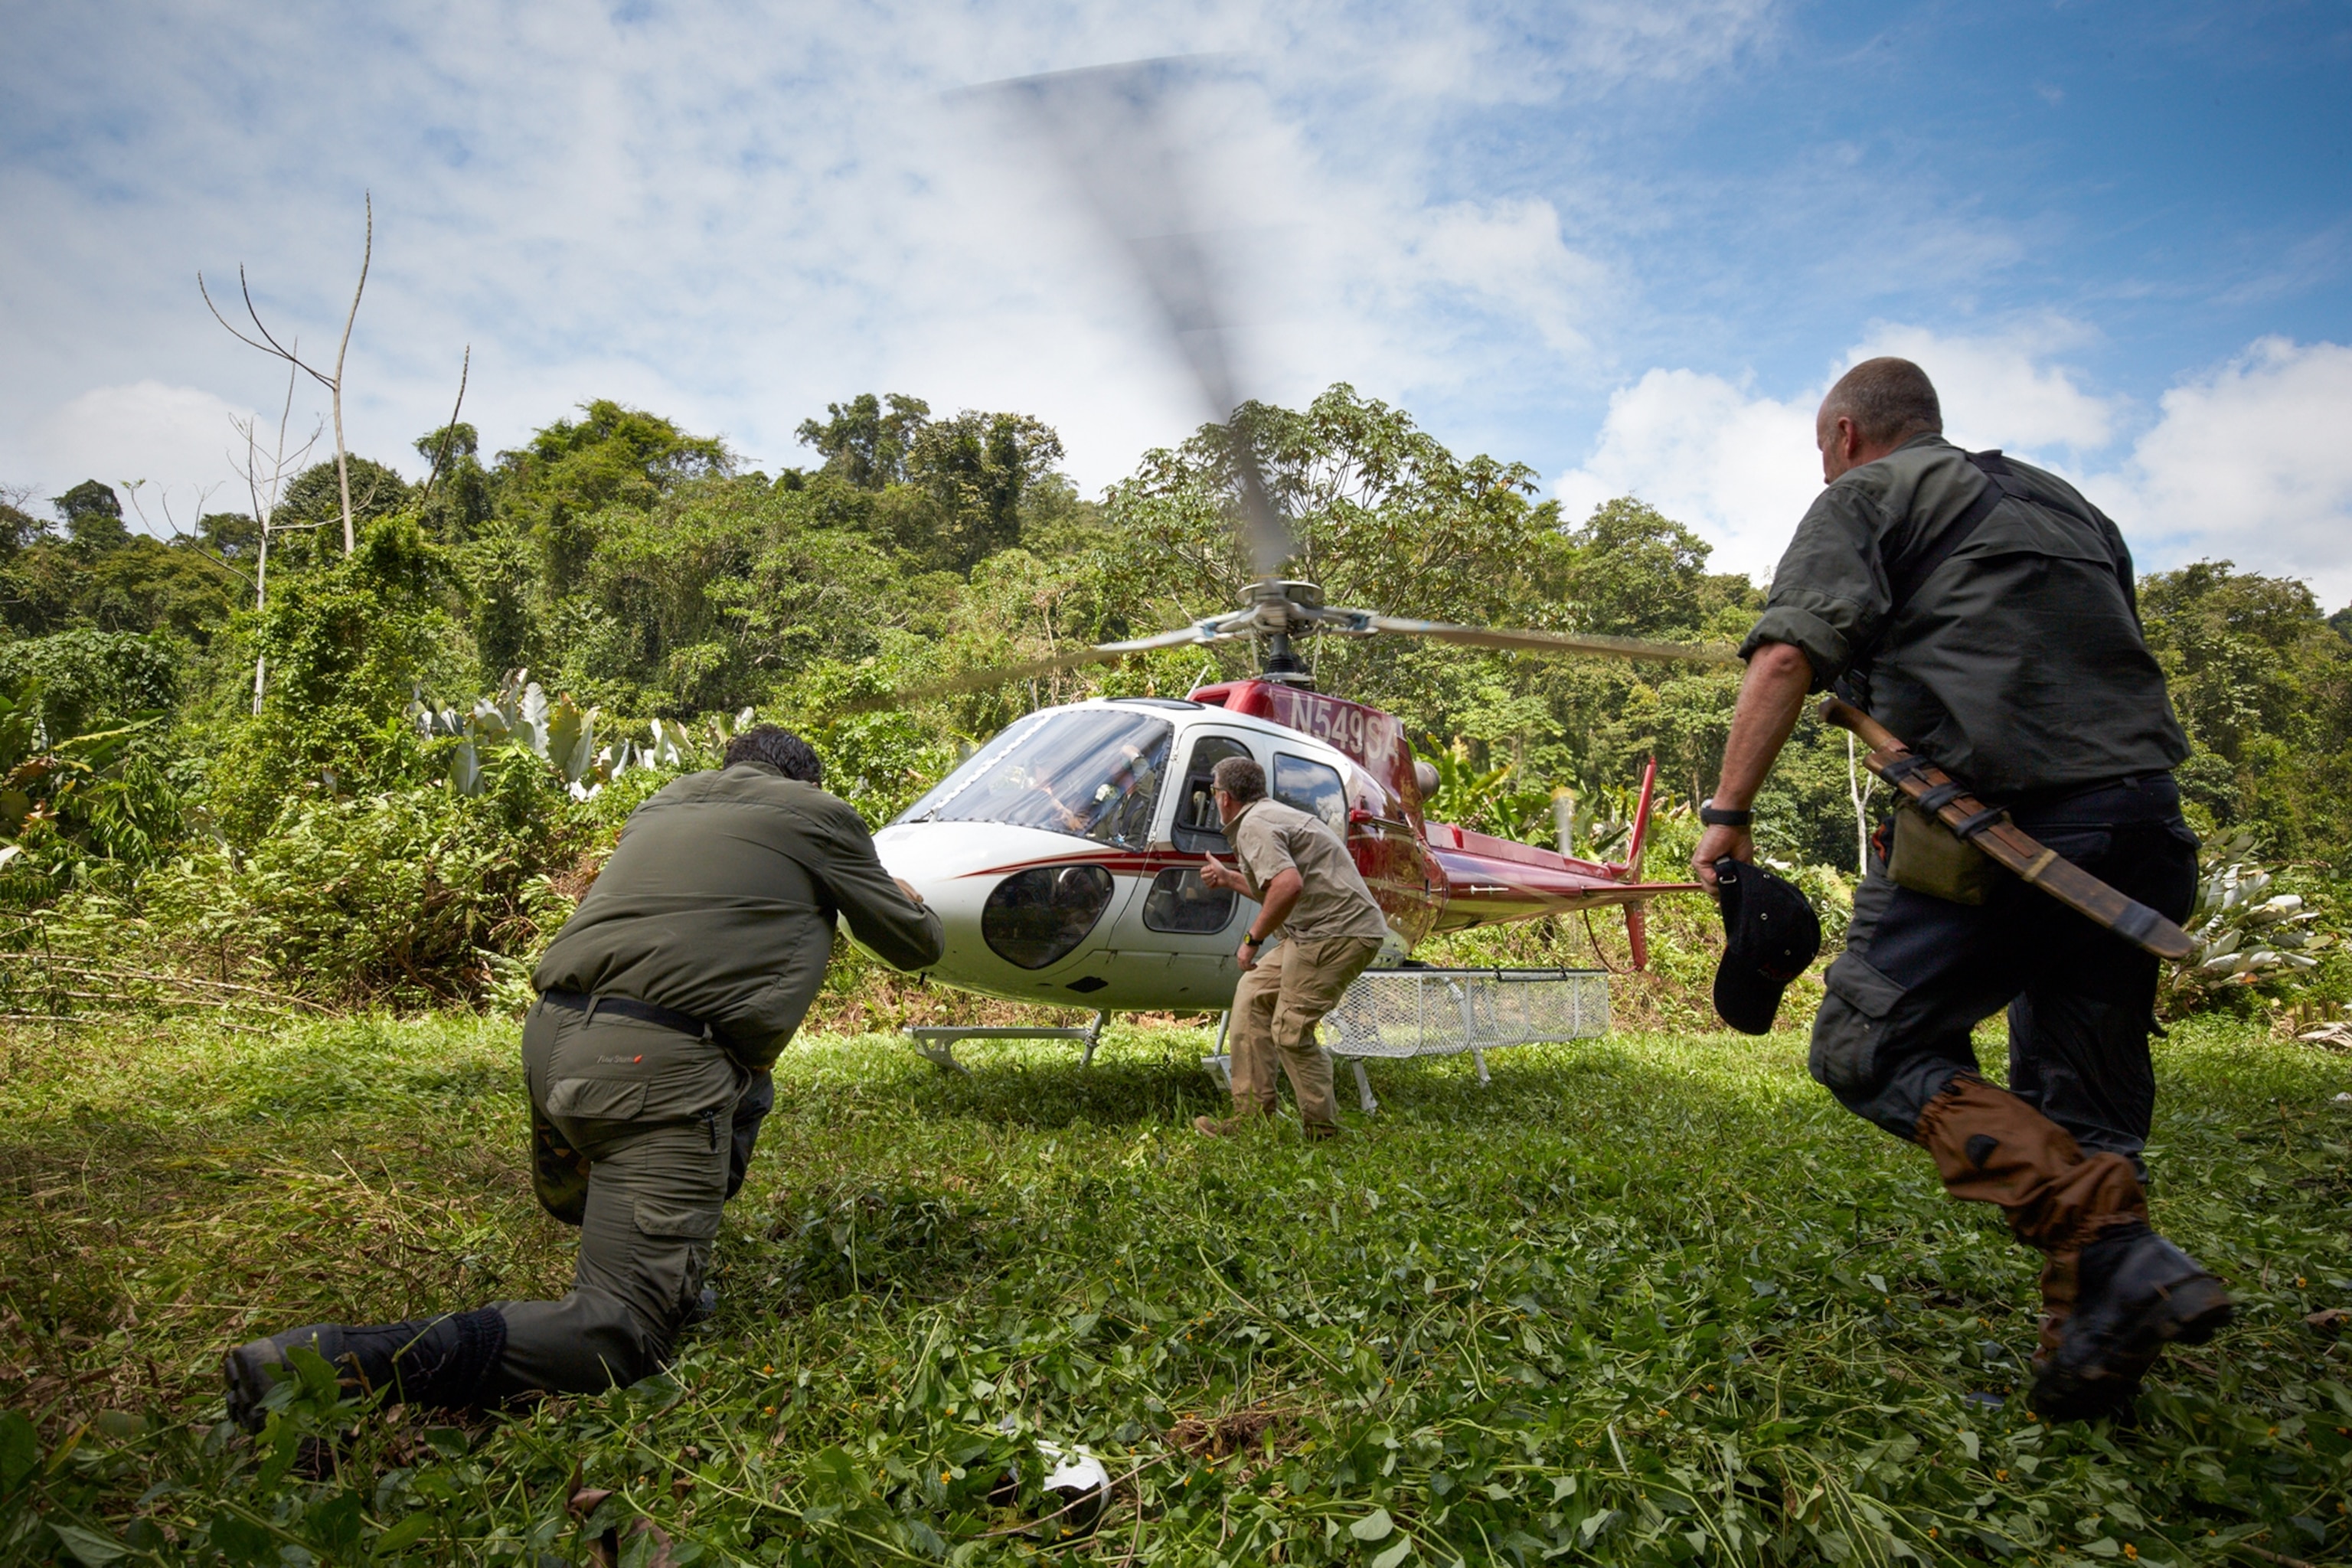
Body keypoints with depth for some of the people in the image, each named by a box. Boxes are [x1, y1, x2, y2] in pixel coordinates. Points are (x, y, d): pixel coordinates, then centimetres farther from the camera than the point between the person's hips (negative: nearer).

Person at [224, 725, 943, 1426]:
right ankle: (341, 1362, -19)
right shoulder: (818, 815, 10)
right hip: (656, 1061, -8)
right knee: (619, 1338, -7)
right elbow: (916, 944, 20)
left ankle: (673, 1273, 33)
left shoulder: (667, 801, 24)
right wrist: (909, 902, 45)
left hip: (552, 1033, 8)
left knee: (741, 1091, 33)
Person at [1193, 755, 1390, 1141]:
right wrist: (1229, 878, 41)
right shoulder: (1272, 814, 22)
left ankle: (1323, 1133, 4)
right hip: (1319, 931, 11)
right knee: (1253, 994, 12)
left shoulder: (1254, 825, -10)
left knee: (1291, 1030, -8)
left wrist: (1253, 938, -18)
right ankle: (1251, 1114, 13)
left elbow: (1289, 884, -27)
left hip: (1339, 932, -11)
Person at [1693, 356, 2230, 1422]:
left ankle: (2107, 1242, -15)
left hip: (1999, 808, -7)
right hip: (2144, 815, 8)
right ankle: (2089, 1354, 14)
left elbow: (1788, 657, -9)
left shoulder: (1867, 496, 8)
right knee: (2082, 1103, 15)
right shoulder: (2065, 502, 30)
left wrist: (1728, 813, -10)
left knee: (1870, 1045, -1)